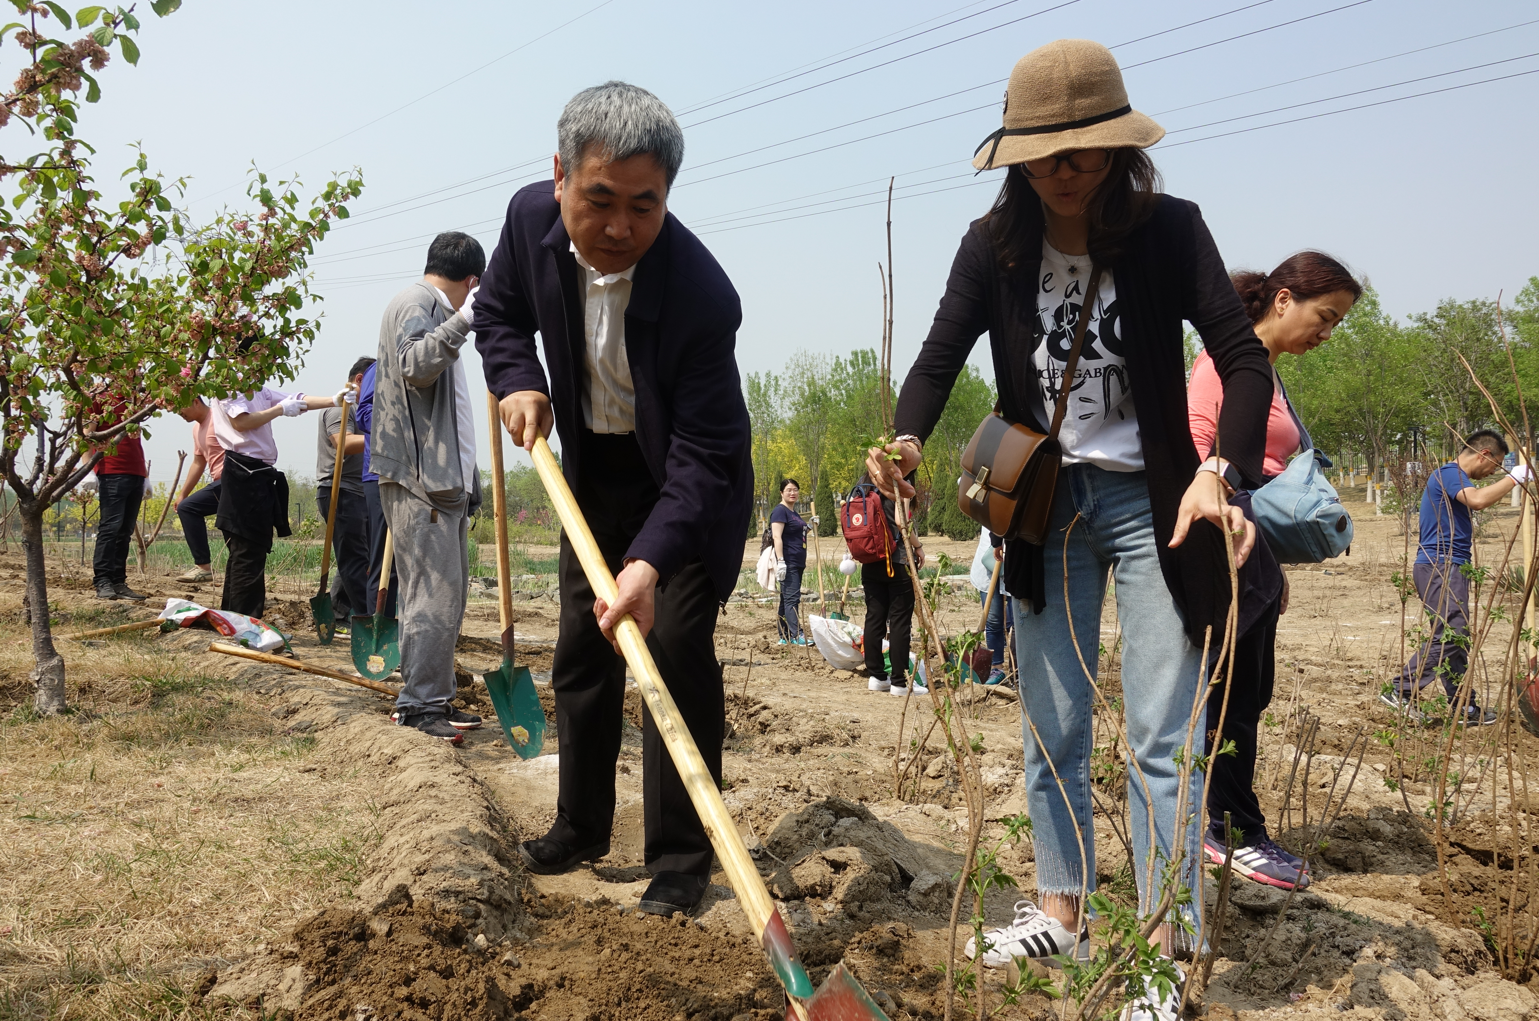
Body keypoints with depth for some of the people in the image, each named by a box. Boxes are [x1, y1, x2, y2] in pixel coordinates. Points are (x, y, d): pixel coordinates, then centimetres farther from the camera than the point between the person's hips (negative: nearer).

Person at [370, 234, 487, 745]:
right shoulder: (415, 304, -4)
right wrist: (463, 319, -33)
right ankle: (419, 703, -6)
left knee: (448, 591, 12)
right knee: (434, 591, -11)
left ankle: (436, 698, 18)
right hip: (418, 478, -10)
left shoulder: (436, 312, 27)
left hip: (444, 478, 10)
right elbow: (413, 366, -25)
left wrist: (469, 478, 29)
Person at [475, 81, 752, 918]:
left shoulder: (703, 295, -34)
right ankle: (581, 826, 27)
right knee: (582, 648, 11)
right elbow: (499, 310, 6)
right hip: (592, 467, 6)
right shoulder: (531, 219, -16)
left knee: (675, 645, -12)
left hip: (689, 483, -5)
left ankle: (680, 860, 2)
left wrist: (650, 561, -46)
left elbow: (701, 454, -34)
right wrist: (517, 383, -13)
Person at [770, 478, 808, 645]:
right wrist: (780, 561, -24)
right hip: (788, 563, -9)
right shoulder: (780, 511, -9)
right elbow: (777, 537, -17)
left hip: (797, 563, 10)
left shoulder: (793, 512, 19)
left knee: (787, 600, 10)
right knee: (791, 598, -13)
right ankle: (796, 636, -17)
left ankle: (784, 637, 13)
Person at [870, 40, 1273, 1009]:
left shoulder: (1169, 230, -10)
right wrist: (907, 440, -31)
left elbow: (1243, 357, -17)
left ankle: (1162, 947, 10)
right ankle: (1060, 909, 27)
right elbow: (941, 356, -9)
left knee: (1160, 738, -2)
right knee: (1052, 730, 11)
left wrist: (1221, 473, -35)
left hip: (1152, 507, -3)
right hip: (1046, 509, 3)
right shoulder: (996, 248, -4)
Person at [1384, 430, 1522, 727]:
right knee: (1449, 636, -14)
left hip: (1448, 568, 11)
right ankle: (1401, 690, -11)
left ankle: (1463, 707, 12)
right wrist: (1514, 477, -19)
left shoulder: (1452, 476, 22)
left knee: (1455, 639, 10)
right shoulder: (1449, 473, -11)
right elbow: (1478, 499, -30)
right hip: (1441, 566, -11)